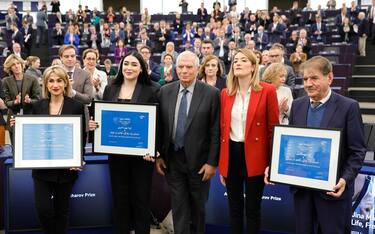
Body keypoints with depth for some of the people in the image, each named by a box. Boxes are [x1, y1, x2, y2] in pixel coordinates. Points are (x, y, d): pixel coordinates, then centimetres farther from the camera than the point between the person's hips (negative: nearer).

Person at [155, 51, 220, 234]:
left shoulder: (211, 93, -8)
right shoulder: (165, 91, 2)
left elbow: (215, 131, -8)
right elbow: (159, 126, 6)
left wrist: (212, 162, -10)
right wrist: (158, 155, 3)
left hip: (198, 160, -2)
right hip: (172, 159, 2)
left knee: (198, 208, 15)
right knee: (179, 208, 9)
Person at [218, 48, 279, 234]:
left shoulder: (267, 91, -6)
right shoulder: (225, 93, 5)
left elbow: (273, 128, -5)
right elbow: (222, 129, 9)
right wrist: (221, 164, 8)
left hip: (255, 156, -3)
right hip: (231, 154, 4)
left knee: (252, 208, 8)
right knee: (234, 207, 15)